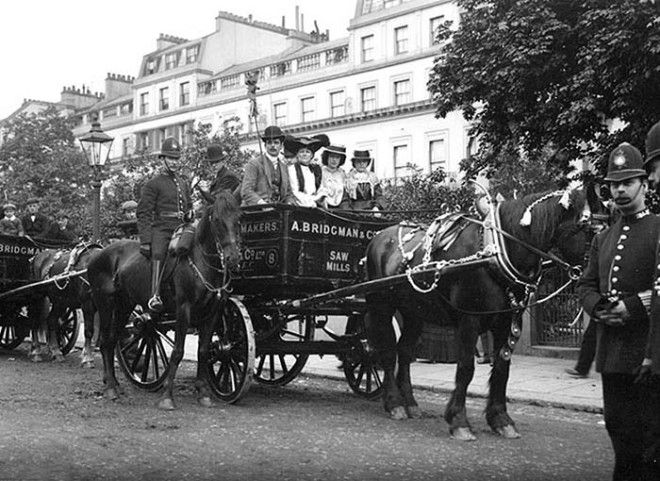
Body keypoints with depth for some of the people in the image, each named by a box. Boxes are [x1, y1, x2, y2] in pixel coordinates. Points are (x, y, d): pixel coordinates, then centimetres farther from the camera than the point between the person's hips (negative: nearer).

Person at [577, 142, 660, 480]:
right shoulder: (603, 238, 15)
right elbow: (585, 285, 13)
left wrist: (633, 307, -20)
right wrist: (600, 308, -6)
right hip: (611, 348, 6)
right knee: (616, 424, 15)